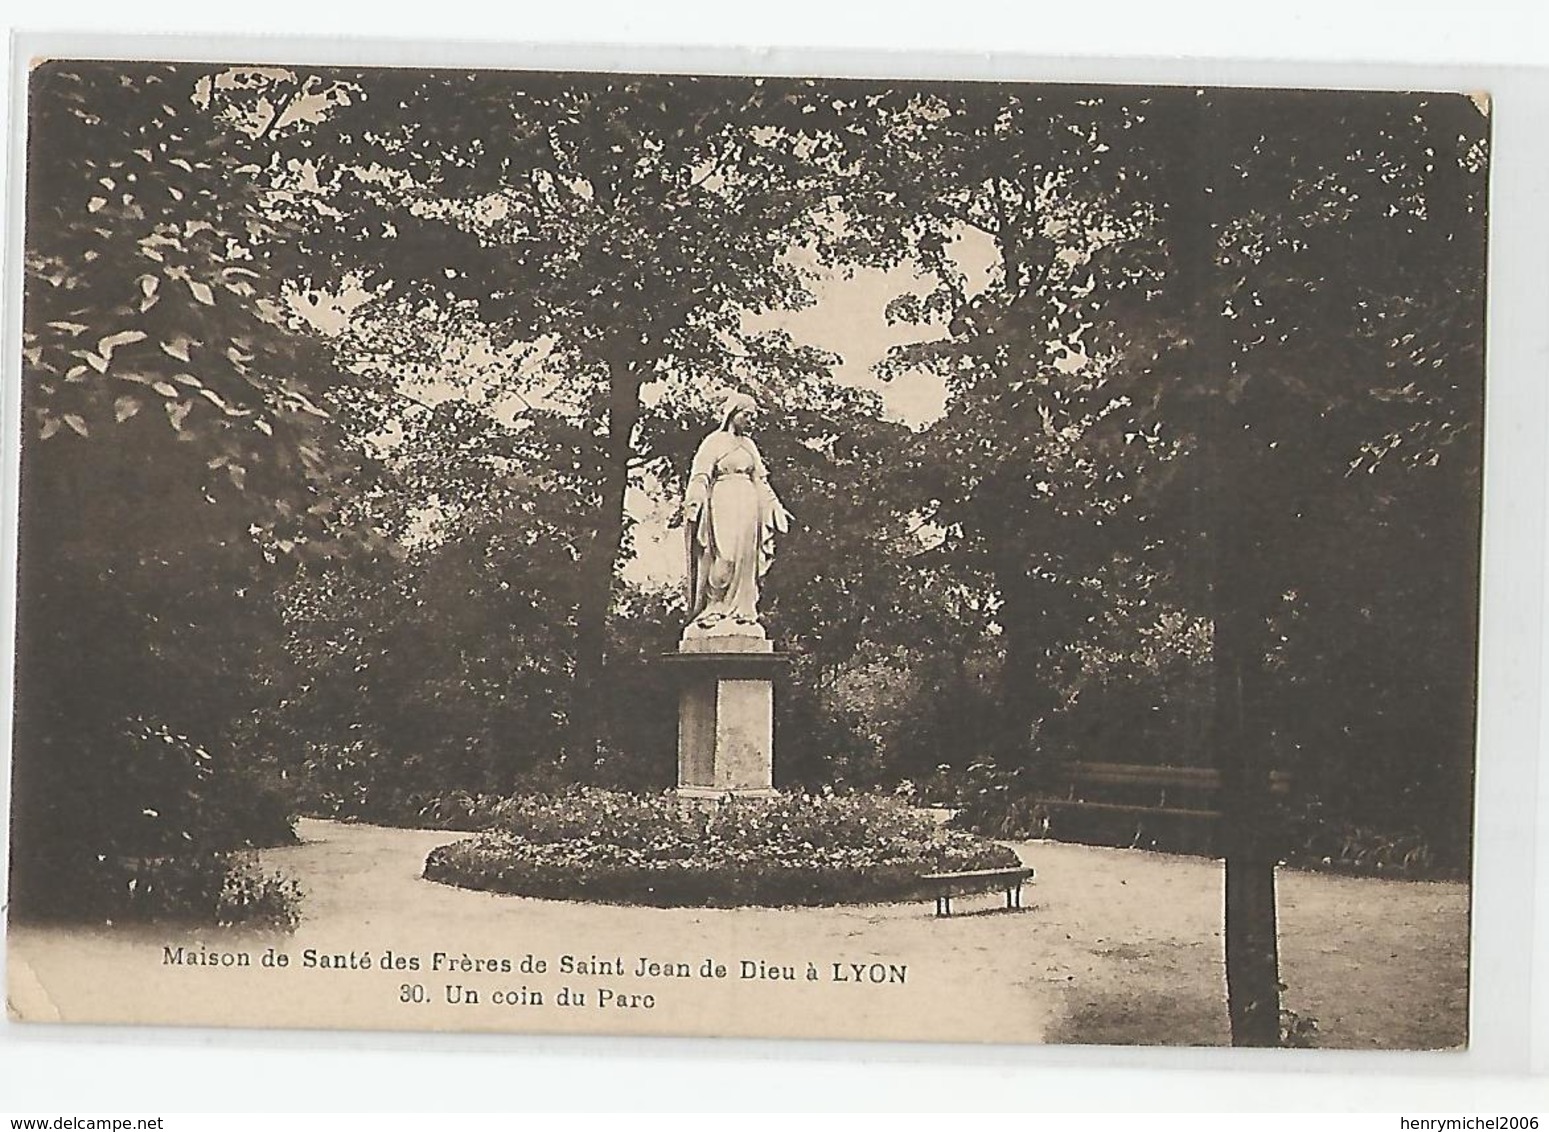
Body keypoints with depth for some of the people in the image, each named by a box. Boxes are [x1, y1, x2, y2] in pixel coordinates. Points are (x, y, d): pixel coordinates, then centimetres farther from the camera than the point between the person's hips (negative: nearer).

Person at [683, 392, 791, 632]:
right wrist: (694, 503, -22)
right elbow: (701, 475, -8)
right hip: (722, 503, -7)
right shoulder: (715, 441, 1)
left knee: (745, 556, 2)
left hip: (748, 507, 7)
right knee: (725, 555, -14)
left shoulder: (749, 445, 19)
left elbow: (760, 480, 23)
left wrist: (776, 508, 20)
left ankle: (740, 609, 4)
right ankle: (713, 607, -11)